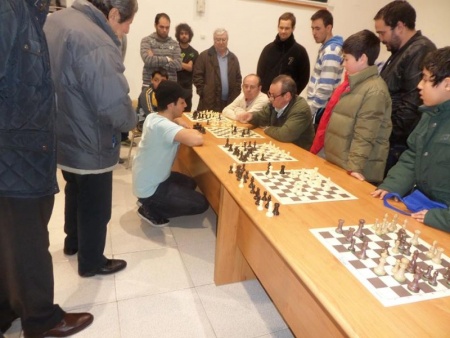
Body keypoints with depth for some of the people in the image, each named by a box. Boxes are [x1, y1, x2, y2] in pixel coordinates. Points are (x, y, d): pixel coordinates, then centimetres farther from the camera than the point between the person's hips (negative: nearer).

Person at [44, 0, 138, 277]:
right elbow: (115, 107, -32)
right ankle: (91, 262, 33)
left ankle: (73, 241, 51)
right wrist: (131, 121, -11)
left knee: (75, 193, 29)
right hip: (88, 146, -9)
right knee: (95, 207, 12)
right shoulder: (96, 45, -28)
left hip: (63, 137, 9)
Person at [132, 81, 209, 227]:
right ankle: (151, 210, 2)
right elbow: (196, 140, -42)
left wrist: (188, 131, -3)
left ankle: (149, 202, 19)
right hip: (150, 188, -9)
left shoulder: (152, 117, -1)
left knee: (189, 183, 26)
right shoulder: (163, 126, -29)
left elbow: (174, 122, 20)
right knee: (201, 204, -2)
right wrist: (195, 132, -17)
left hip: (145, 181, 9)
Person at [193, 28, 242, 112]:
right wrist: (203, 93, -8)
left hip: (229, 103, 3)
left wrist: (235, 97, 4)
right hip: (209, 102, -3)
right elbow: (197, 76, -1)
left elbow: (238, 79, 15)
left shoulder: (233, 58, 15)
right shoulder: (204, 56, 3)